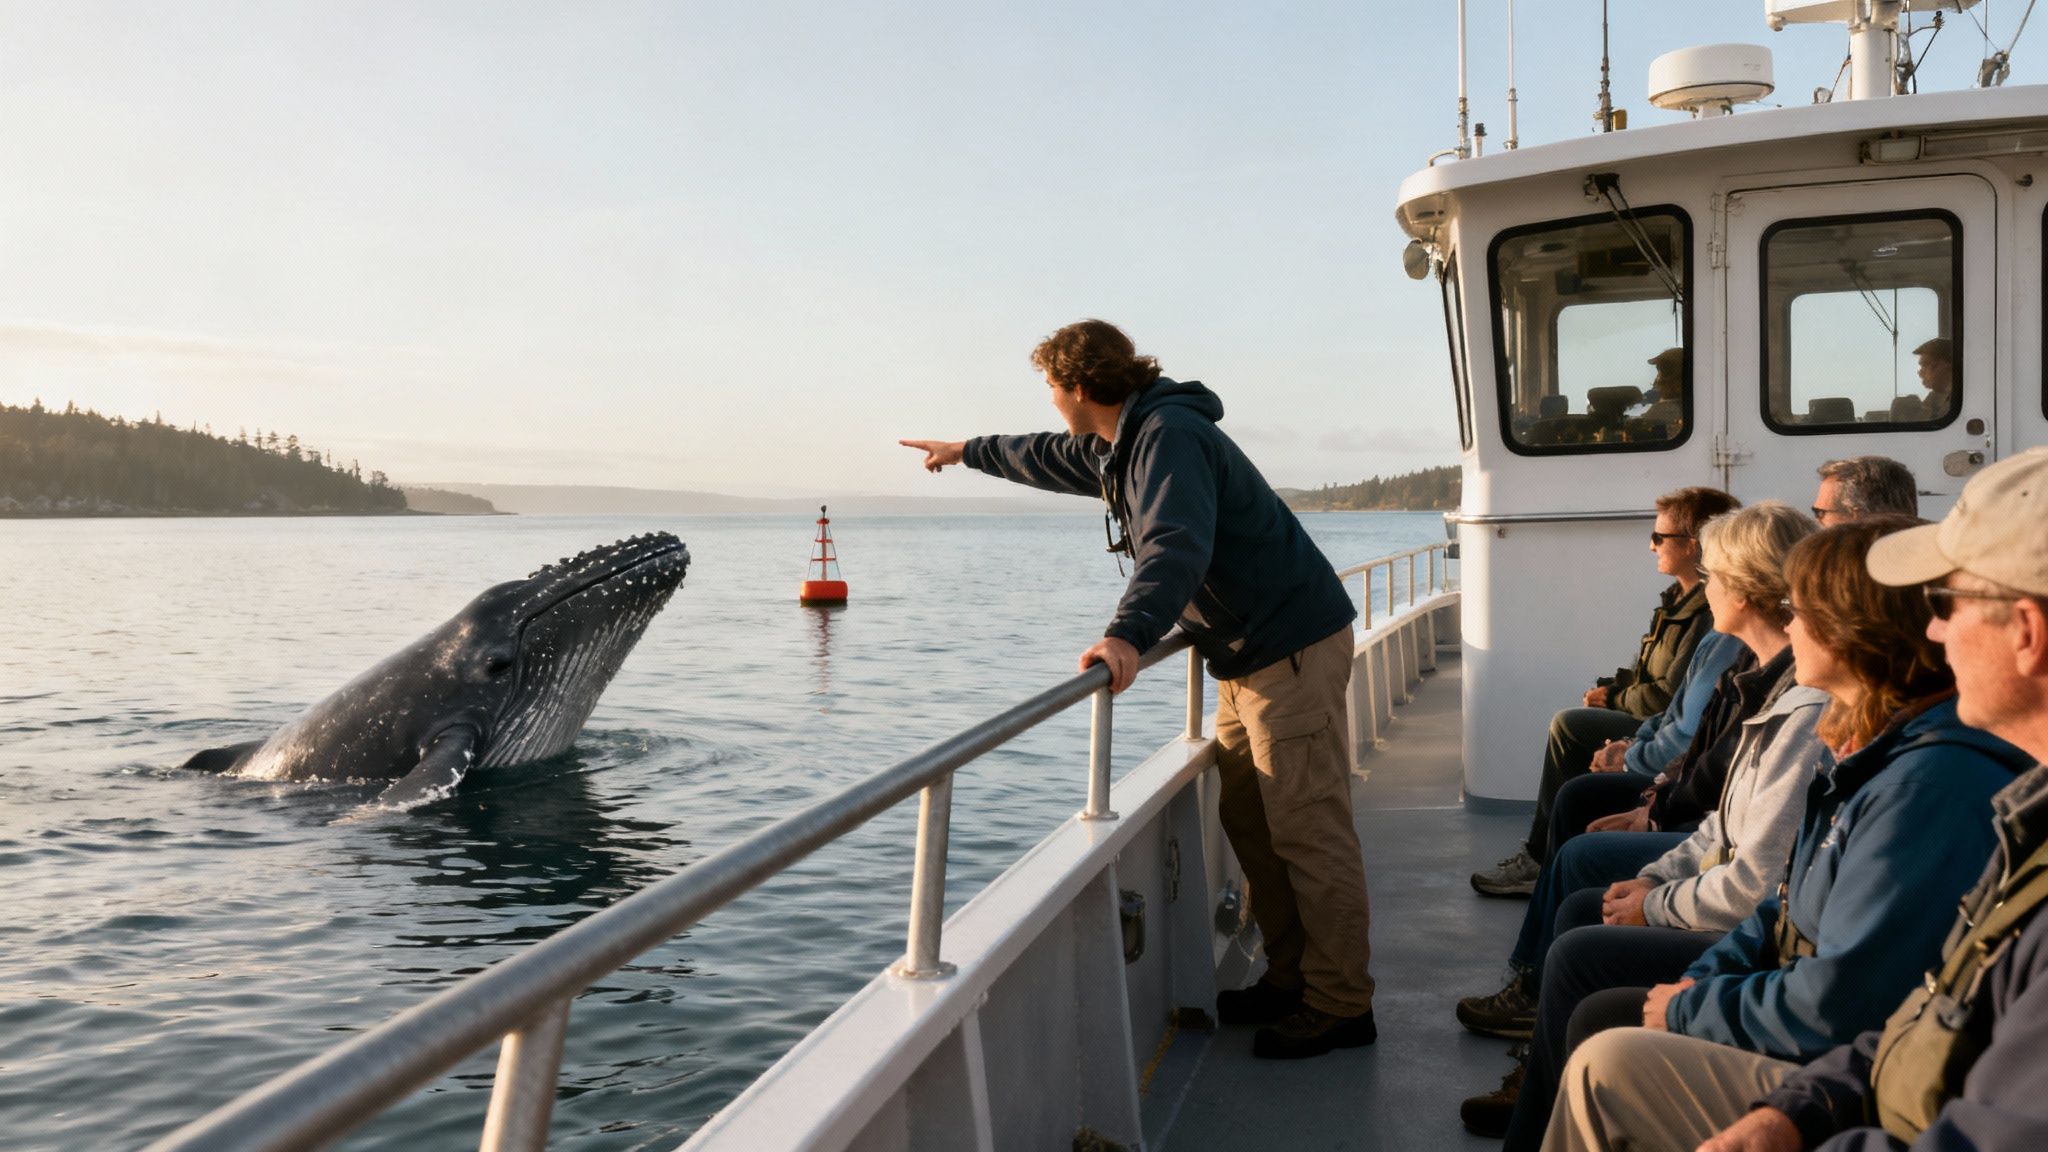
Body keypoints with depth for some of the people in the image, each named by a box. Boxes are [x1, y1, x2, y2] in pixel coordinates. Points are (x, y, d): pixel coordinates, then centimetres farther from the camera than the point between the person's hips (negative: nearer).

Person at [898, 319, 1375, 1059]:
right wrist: (967, 451, 46)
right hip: (1247, 657, 11)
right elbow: (1049, 459, 33)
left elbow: (1176, 545, -36)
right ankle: (1292, 979, 23)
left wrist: (1129, 633, -50)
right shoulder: (1118, 446, 13)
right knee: (1248, 820, 14)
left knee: (1307, 831, -7)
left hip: (1293, 649, -10)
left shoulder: (1168, 435, -20)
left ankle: (1341, 1006, 1)